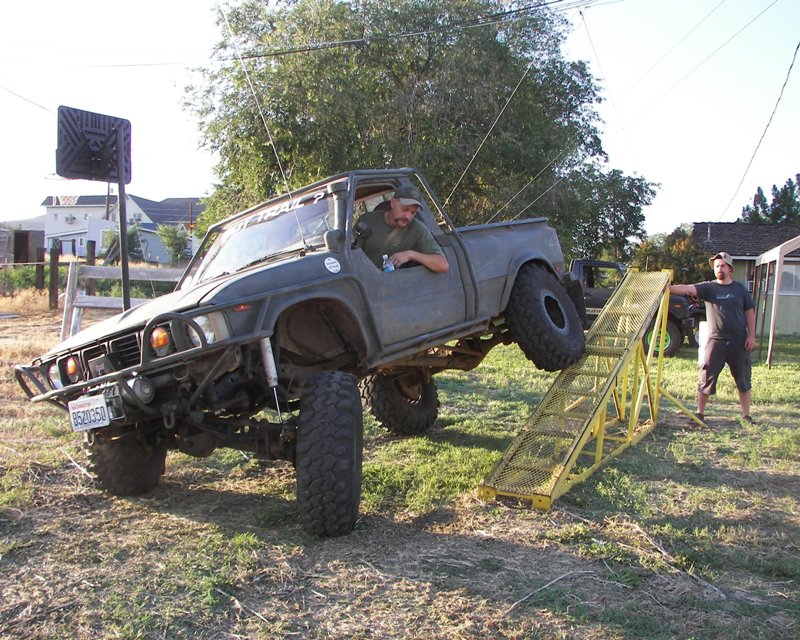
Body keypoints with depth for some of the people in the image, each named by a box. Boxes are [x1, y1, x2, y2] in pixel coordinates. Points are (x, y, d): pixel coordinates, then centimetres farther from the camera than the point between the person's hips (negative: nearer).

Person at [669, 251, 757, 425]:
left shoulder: (740, 289, 6)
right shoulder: (709, 288, 0)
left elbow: (750, 312, 9)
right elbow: (689, 289, -17)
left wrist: (751, 335, 2)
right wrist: (669, 288, -34)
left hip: (739, 341, 2)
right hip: (716, 340, -2)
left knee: (743, 379, 9)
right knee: (706, 377, -1)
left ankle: (746, 415, 21)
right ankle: (700, 413, 10)